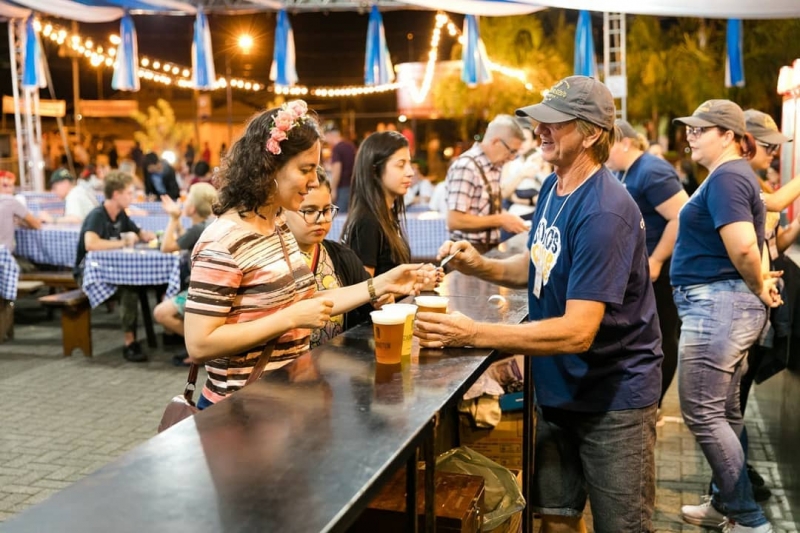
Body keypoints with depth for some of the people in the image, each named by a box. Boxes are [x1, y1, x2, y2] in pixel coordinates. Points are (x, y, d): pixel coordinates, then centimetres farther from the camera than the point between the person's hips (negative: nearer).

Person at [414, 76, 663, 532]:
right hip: (558, 390, 8)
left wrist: (473, 334, -33)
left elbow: (578, 332, -30)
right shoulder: (552, 187, 1)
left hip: (614, 396, -8)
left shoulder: (604, 212, -26)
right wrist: (482, 267, -5)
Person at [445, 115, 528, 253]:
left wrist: (506, 218, 1)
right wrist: (500, 220, -17)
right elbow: (455, 221, -23)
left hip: (490, 249, 8)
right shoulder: (466, 166, -18)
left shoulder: (494, 166, 9)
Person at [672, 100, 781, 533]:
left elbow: (743, 247, -28)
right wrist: (759, 288, 13)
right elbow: (742, 246, 23)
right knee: (724, 411, 17)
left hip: (717, 305, -11)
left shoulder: (725, 178, -17)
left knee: (701, 413, -5)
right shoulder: (730, 175, 16)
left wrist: (760, 290, -13)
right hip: (722, 304, 11)